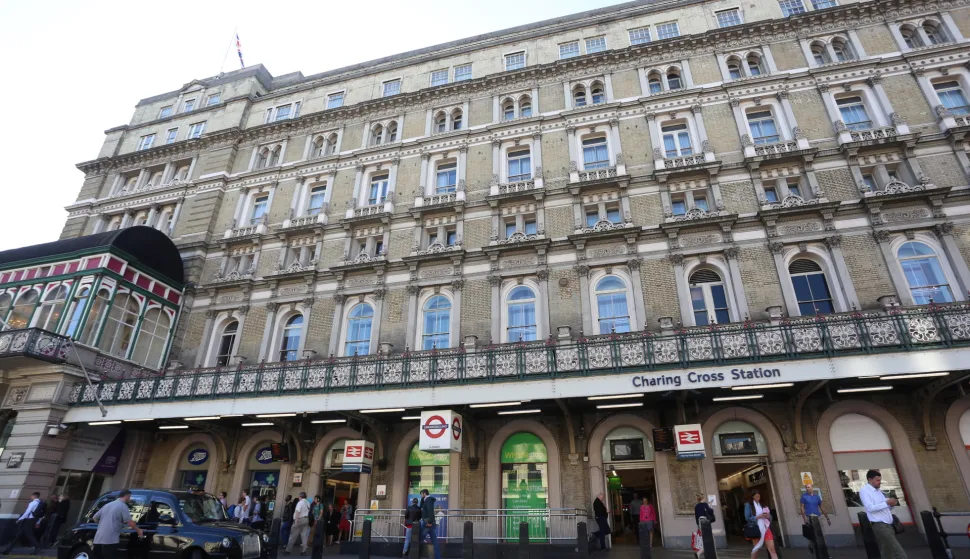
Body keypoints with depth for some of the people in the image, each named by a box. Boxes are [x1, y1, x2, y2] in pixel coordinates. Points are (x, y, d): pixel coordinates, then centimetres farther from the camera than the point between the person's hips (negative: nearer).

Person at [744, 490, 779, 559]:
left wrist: (768, 516, -9)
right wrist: (758, 517, -16)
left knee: (772, 549, -7)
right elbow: (747, 518, -9)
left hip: (765, 529, 3)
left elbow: (770, 516, 13)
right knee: (756, 549, 10)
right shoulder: (748, 505, -2)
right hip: (756, 530, -3)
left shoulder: (763, 504, 13)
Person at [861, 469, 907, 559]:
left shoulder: (878, 491, 21)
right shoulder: (864, 490, -6)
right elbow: (870, 508, -16)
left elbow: (884, 508, 22)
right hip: (879, 525, -8)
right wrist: (887, 503, -15)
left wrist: (891, 504, 1)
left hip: (888, 525, 8)